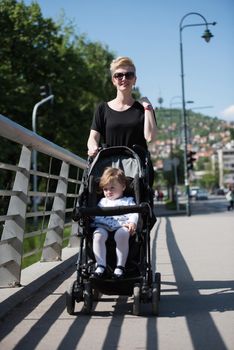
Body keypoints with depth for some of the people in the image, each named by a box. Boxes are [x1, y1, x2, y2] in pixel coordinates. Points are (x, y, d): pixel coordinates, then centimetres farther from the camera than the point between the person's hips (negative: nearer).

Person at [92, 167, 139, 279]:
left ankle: (120, 266, -31)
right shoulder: (103, 202, 34)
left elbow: (134, 213, 6)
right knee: (98, 235, -33)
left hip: (121, 226, -2)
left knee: (122, 234, -38)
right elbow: (97, 215, 23)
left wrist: (132, 222, -16)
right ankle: (100, 265, -33)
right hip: (103, 227, 3)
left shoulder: (128, 201, 23)